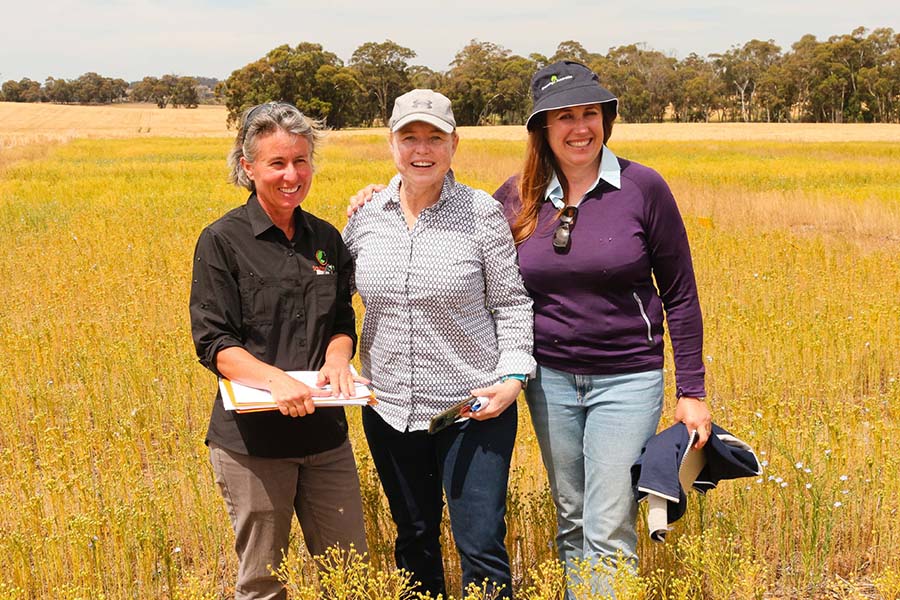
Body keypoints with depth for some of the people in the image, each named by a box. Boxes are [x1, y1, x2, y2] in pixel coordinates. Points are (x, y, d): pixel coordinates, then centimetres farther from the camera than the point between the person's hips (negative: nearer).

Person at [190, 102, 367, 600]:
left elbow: (342, 323, 12)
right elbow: (213, 342, -11)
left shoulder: (326, 239, 8)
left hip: (324, 432, 4)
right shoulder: (222, 241, -7)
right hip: (252, 439, -4)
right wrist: (275, 378, -28)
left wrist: (336, 359, -12)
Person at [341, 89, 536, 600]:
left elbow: (512, 303, -3)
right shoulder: (367, 213, 1)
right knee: (414, 538, 18)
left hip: (473, 406, -4)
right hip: (391, 407, 4)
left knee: (482, 547, -2)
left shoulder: (482, 212, -9)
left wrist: (513, 375, -15)